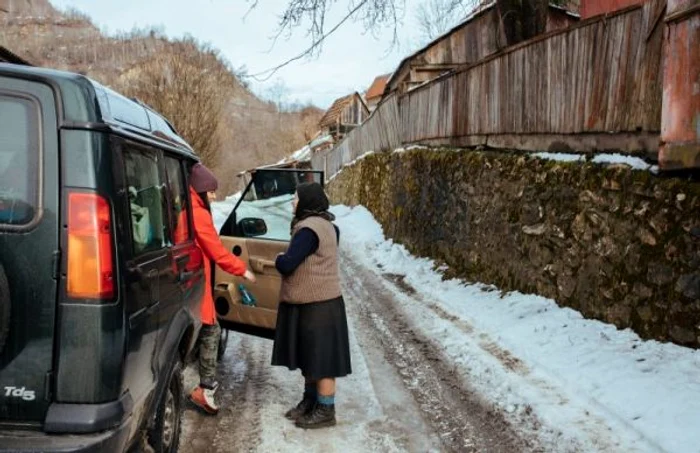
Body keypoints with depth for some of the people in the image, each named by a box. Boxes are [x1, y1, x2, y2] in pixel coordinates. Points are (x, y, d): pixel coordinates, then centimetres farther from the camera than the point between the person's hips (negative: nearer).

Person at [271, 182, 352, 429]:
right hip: (314, 301, 10)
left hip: (318, 305, -10)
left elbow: (287, 265, -24)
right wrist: (287, 259, 8)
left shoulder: (309, 229, -21)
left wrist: (279, 259, -2)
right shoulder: (325, 225, 12)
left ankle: (326, 411, 10)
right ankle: (310, 401, 32)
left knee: (321, 359, 0)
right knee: (311, 356, 19)